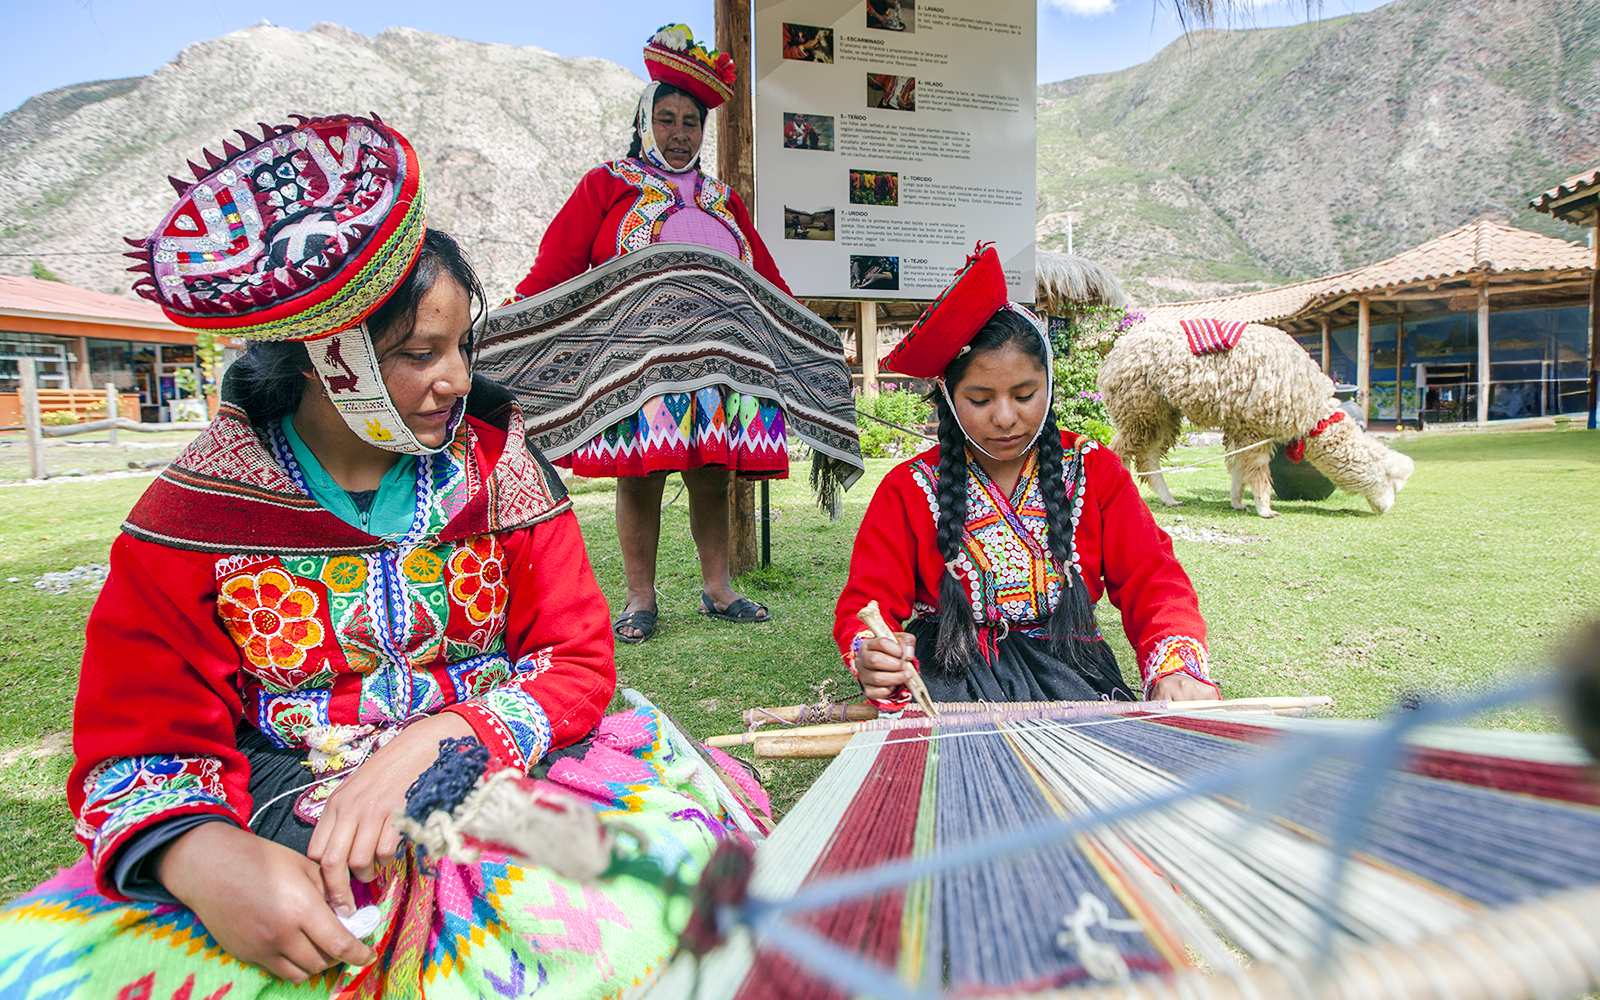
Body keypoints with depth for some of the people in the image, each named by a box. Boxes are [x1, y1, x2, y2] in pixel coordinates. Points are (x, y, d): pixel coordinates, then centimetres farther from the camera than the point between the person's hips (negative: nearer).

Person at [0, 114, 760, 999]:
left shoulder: (499, 468, -1)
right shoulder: (190, 518, -2)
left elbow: (579, 661, -4)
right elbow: (138, 742, -3)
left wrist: (427, 746, -20)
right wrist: (203, 858, -26)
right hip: (281, 822, 1)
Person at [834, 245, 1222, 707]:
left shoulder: (1093, 470, 6)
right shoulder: (909, 490, 0)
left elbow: (1152, 581, 2)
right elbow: (865, 604, -3)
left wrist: (1177, 665, -19)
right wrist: (873, 657, -28)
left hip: (1069, 667, 3)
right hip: (951, 674, -2)